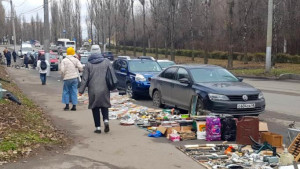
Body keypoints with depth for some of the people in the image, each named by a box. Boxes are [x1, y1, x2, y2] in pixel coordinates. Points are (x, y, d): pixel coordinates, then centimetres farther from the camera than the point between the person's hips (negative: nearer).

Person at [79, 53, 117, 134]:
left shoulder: (88, 64, 3)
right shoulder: (107, 62, 7)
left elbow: (85, 79, 0)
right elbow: (112, 75, 5)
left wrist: (81, 90, 2)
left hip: (93, 90, -1)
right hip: (104, 89, 1)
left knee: (95, 108, 7)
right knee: (104, 106, 15)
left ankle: (98, 127, 5)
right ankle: (106, 120, -9)